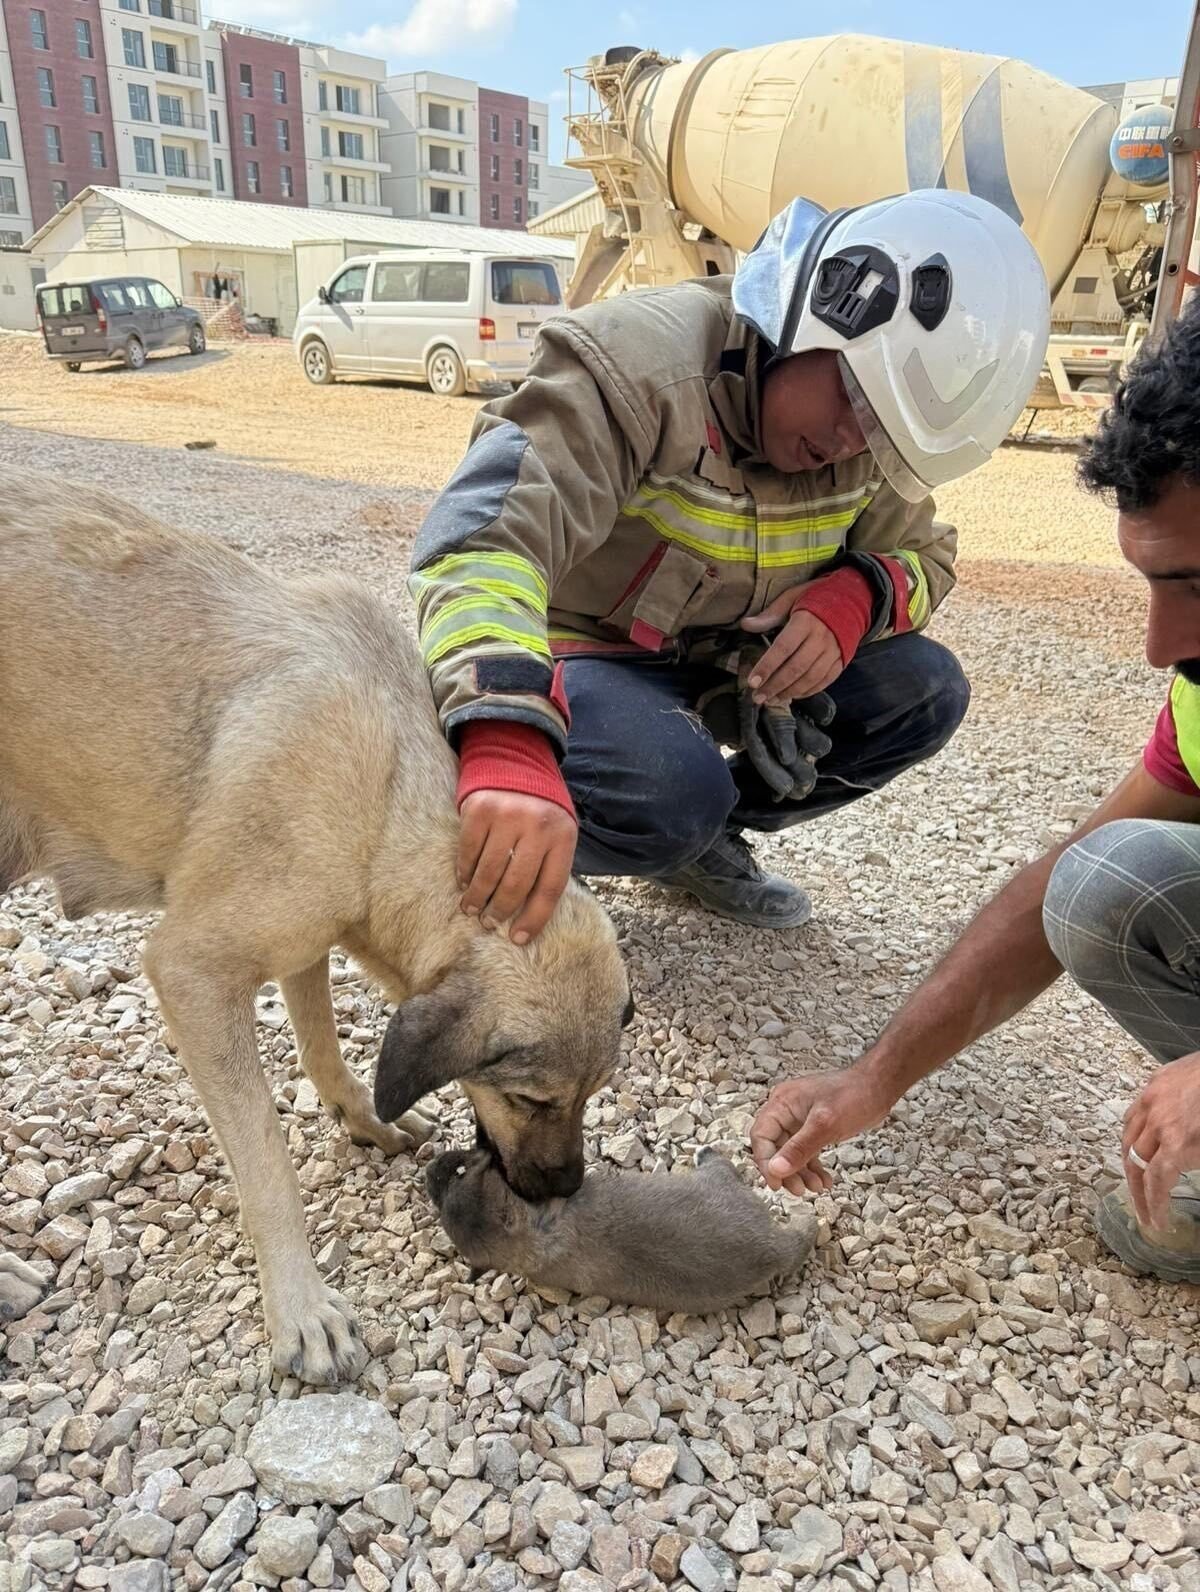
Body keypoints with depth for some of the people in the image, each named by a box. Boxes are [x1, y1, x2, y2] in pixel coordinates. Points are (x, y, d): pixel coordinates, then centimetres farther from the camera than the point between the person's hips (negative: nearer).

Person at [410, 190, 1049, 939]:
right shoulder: (639, 364, -29)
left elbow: (924, 557, 6)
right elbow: (487, 535, -44)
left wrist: (856, 597, -21)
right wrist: (509, 752, -61)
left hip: (721, 659, 7)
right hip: (572, 654, -6)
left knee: (926, 689, -9)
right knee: (672, 791, -37)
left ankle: (703, 836, 5)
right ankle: (497, 853, -5)